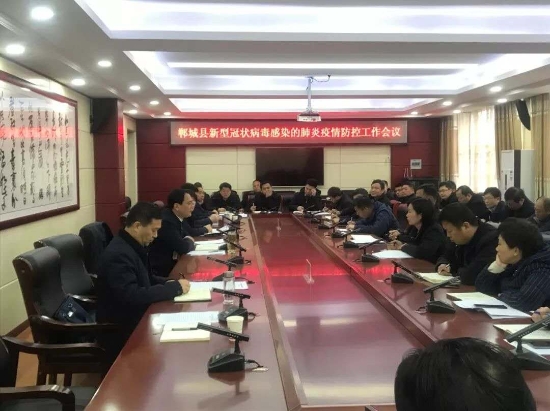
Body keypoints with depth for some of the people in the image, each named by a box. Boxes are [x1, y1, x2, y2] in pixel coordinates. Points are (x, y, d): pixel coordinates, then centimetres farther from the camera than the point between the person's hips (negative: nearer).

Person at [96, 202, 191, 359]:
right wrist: (175, 288, -22)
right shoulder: (118, 254, -23)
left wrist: (168, 283, -1)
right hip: (122, 330, -9)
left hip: (135, 318, 9)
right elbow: (132, 297, -30)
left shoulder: (133, 246, 5)